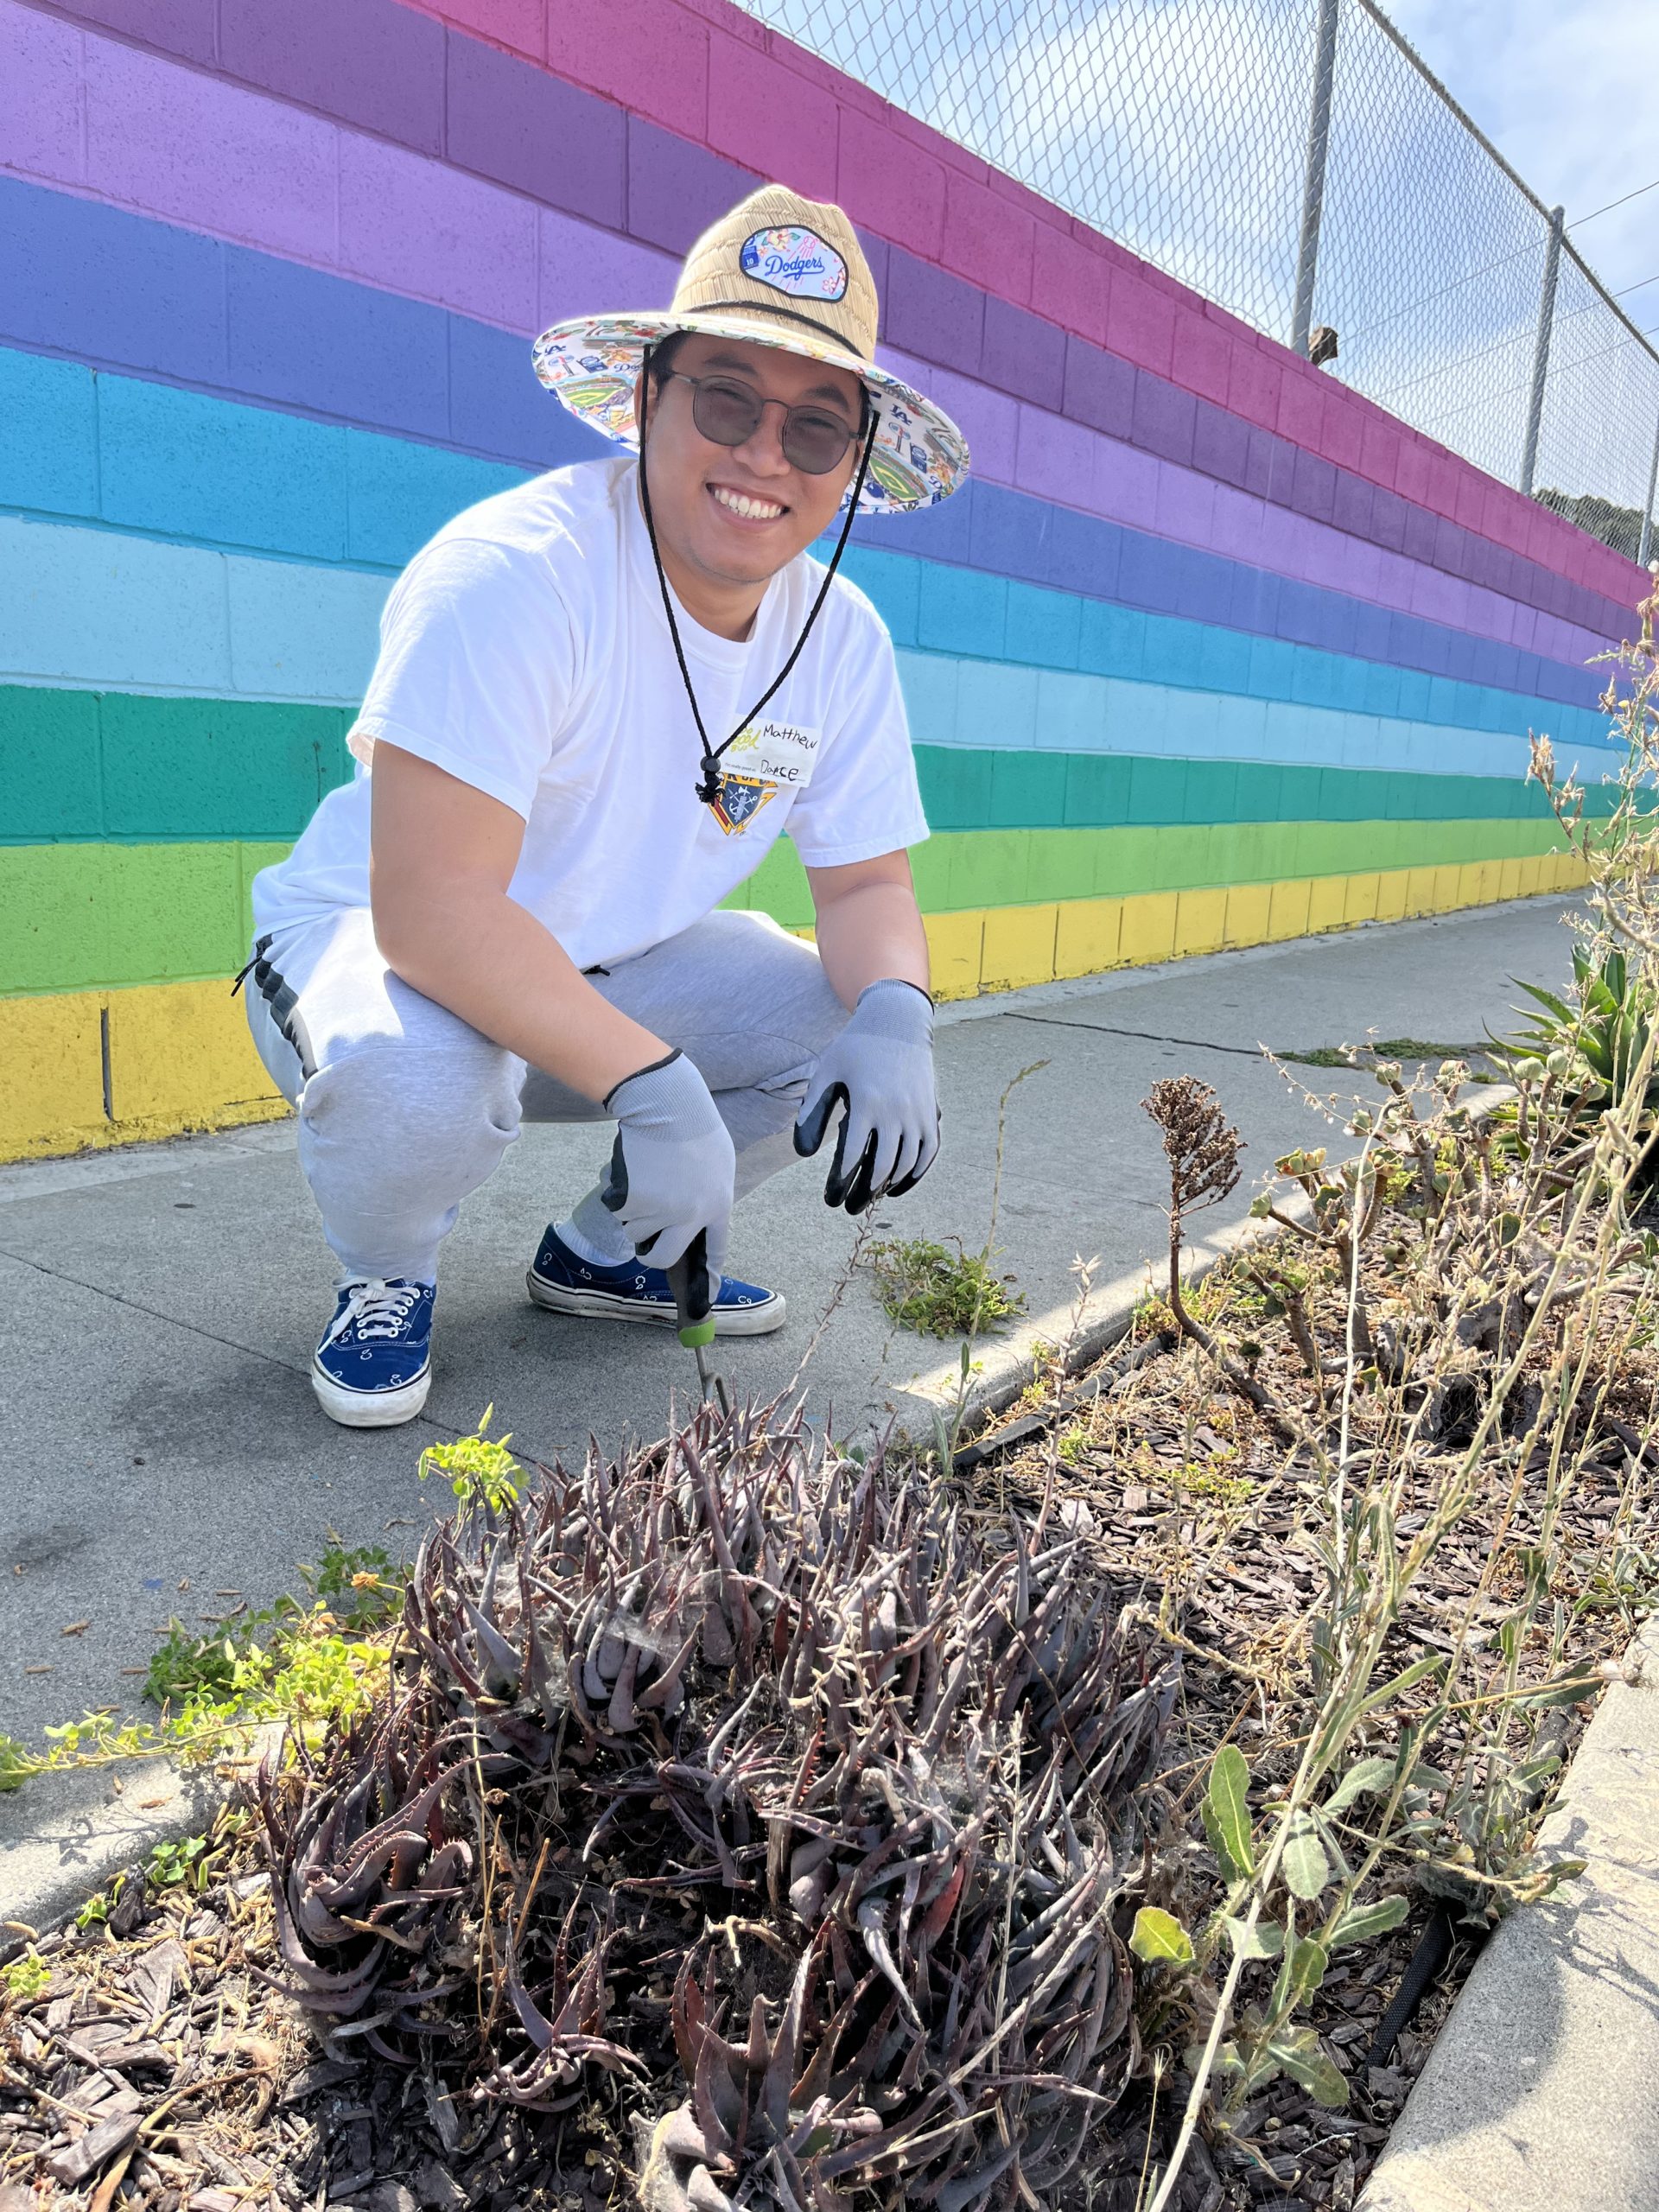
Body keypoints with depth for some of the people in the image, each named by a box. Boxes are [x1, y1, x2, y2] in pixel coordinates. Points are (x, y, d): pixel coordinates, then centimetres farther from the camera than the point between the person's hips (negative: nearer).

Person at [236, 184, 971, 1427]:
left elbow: (868, 883, -3)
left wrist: (894, 1016, -27)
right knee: (416, 1077, -38)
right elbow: (429, 905, -35)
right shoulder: (513, 573, -28)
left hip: (617, 970, 6)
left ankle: (610, 1250, 13)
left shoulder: (842, 638, -7)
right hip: (370, 943, -6)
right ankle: (388, 1276, 1)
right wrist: (650, 1081, -43)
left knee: (863, 1022, -10)